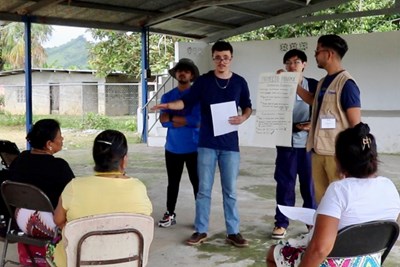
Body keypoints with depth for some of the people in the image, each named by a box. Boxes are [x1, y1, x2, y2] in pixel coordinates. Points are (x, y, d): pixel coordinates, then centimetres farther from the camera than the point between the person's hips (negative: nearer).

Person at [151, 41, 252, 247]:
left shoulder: (239, 82, 4)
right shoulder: (203, 81, 1)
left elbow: (247, 107, 13)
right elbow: (187, 101, -1)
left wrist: (243, 118, -8)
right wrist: (169, 105, -20)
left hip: (230, 144, 1)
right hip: (207, 143, 0)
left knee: (230, 190, 6)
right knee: (204, 189, 4)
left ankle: (233, 232, 14)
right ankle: (200, 230, 15)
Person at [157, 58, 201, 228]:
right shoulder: (167, 97, 6)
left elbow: (197, 119, -15)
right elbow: (164, 122, -5)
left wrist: (172, 117, -13)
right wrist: (186, 122, -14)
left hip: (193, 147, -3)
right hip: (172, 147, 3)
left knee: (197, 182, 3)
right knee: (173, 182, 12)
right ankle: (170, 214, 23)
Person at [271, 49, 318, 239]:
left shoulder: (314, 86, 4)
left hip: (309, 142, 0)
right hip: (286, 142, 0)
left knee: (310, 183, 6)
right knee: (284, 184, 4)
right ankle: (281, 222, 12)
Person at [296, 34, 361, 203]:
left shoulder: (346, 84, -12)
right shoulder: (323, 82, 12)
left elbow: (356, 123, -13)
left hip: (338, 153, -8)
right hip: (319, 151, 8)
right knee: (321, 198, 13)